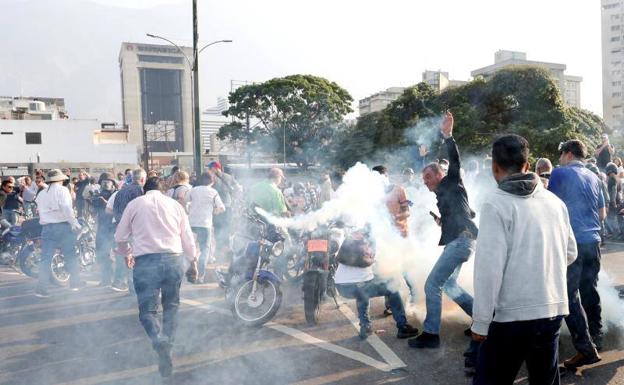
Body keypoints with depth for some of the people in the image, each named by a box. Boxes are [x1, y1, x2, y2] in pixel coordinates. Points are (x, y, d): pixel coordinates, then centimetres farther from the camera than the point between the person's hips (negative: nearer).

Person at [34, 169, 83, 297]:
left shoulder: (41, 194, 13)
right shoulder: (62, 190, -5)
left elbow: (40, 210, 12)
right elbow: (66, 208, -17)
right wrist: (75, 223, -14)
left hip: (47, 227, 4)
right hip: (63, 226, -4)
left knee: (45, 258, 3)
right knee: (71, 255, 10)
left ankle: (41, 288, -1)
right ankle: (75, 282, 17)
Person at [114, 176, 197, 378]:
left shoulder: (134, 204, 10)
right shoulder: (175, 204, 13)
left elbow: (120, 237, 14)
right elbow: (188, 239, 14)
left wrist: (127, 254, 33)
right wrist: (192, 261, 29)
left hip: (145, 261, -2)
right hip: (174, 259, 2)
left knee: (148, 310, 5)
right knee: (171, 306, 19)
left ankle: (160, 341, -21)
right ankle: (168, 344, 12)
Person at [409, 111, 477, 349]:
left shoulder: (451, 183, -1)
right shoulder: (443, 195, 22)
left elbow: (455, 162, -18)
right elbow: (469, 213, 28)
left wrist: (448, 136, -28)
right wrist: (443, 220, 14)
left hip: (461, 240, -11)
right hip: (456, 241, 11)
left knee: (432, 284, -11)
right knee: (448, 285, 19)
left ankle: (430, 334, -5)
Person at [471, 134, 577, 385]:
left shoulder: (496, 204, -13)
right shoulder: (555, 202, 5)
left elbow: (489, 267, -18)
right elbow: (570, 253, 14)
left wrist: (480, 322, -11)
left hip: (511, 316, -6)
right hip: (553, 311, 6)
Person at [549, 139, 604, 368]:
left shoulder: (560, 173, -5)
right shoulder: (593, 177, 13)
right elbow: (602, 214, 18)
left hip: (571, 242, -7)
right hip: (593, 241, 7)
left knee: (570, 295, -4)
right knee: (590, 291, 17)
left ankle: (586, 349, -7)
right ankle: (595, 338, 28)